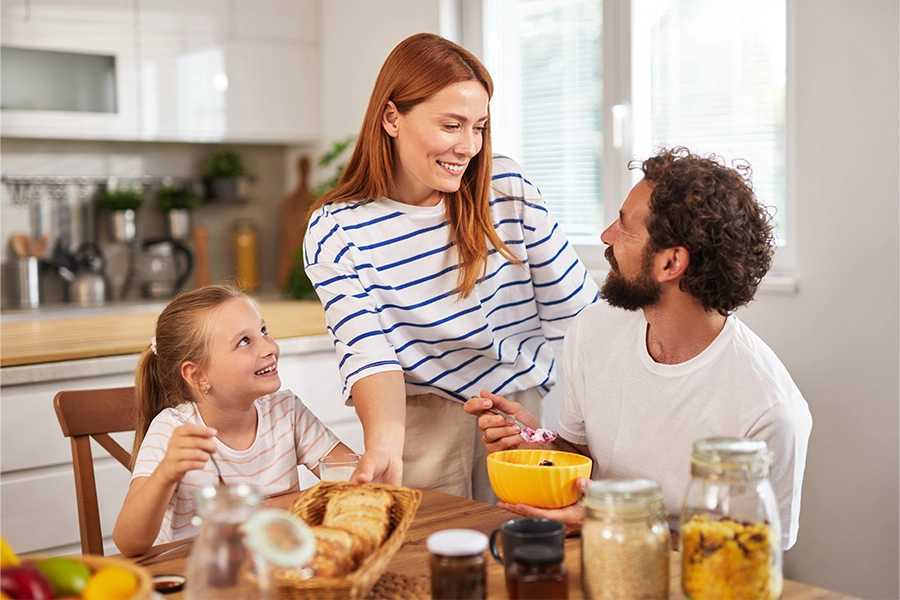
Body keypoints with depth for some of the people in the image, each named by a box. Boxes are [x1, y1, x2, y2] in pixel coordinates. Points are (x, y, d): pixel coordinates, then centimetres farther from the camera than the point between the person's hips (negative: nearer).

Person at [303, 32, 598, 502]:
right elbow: (367, 352, -19)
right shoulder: (334, 231, -9)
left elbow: (574, 308, 0)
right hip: (424, 425, -1)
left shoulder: (508, 189, -4)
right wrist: (384, 440, -37)